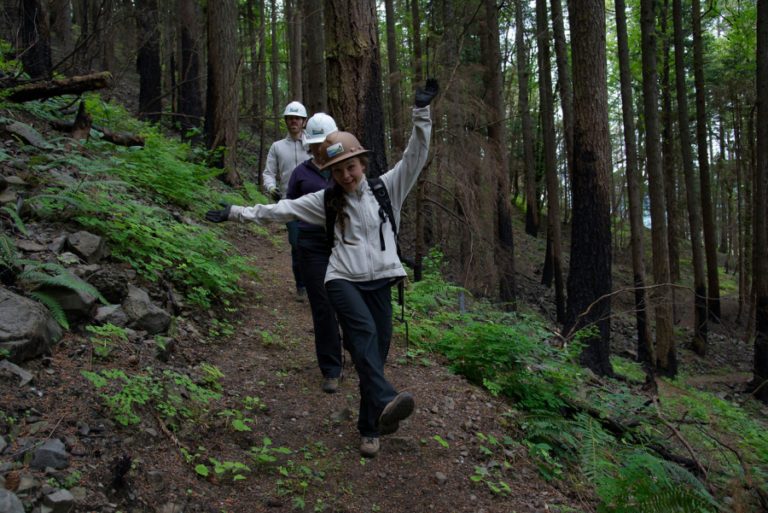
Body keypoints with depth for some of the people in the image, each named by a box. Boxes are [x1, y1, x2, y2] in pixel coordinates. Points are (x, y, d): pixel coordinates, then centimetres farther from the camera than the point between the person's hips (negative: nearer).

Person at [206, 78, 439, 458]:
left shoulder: (386, 188, 8)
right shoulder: (327, 200, 10)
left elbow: (414, 157, 3)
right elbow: (282, 210, 12)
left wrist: (422, 113, -6)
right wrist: (236, 213, 11)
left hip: (379, 280, 1)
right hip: (343, 279, -1)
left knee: (377, 349, -1)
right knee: (363, 332, -28)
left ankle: (370, 427, 10)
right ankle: (385, 402, -46)